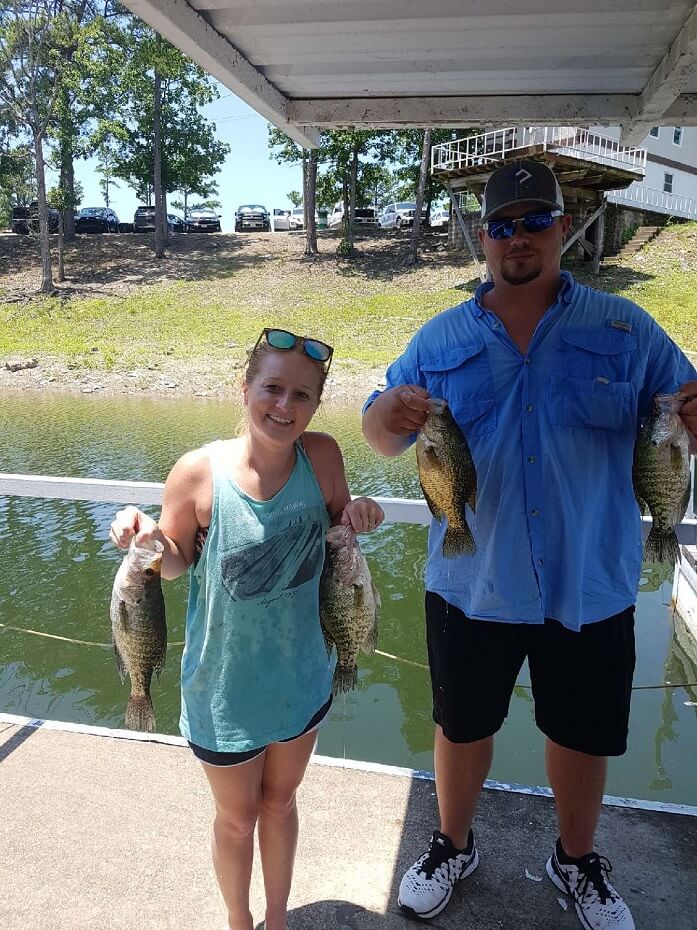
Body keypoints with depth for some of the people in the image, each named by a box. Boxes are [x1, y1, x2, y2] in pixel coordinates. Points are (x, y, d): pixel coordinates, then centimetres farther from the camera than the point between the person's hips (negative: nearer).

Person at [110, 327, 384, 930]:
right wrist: (148, 539, -30)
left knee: (280, 803, 27)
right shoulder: (199, 473, -24)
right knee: (237, 818, 23)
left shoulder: (322, 456, -17)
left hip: (301, 676, 2)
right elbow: (177, 563, -9)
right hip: (226, 689, -2)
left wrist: (358, 515, -21)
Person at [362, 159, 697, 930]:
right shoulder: (440, 339, 0)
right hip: (470, 583, 0)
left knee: (582, 735, 19)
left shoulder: (625, 331, -2)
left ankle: (577, 860, 48)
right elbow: (379, 431, 1)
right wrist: (390, 415, -24)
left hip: (590, 586, 0)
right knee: (462, 725, 18)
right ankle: (453, 846, 46)